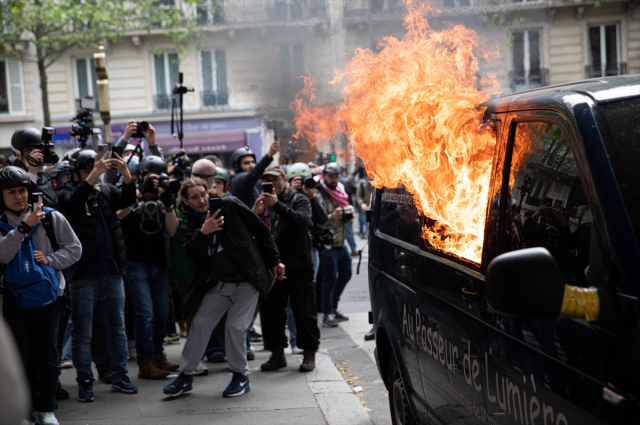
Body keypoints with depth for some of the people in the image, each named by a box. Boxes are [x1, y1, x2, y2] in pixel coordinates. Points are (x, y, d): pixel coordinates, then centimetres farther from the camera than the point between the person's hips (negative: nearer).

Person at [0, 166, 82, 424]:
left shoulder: (51, 218, 0)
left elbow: (74, 248, 3)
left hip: (48, 296, 0)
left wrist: (49, 260, -11)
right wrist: (24, 226, -24)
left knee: (48, 356, 4)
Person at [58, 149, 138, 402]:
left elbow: (128, 199, -7)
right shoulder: (67, 194, -2)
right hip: (83, 274, -4)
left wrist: (126, 174, -24)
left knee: (118, 327, 9)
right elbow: (73, 201, -24)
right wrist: (93, 176, -37)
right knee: (82, 332, 3)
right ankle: (85, 382, 11)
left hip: (111, 271, 4)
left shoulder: (106, 191, 9)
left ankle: (119, 376, 19)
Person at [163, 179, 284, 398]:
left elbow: (261, 230, -1)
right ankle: (186, 376, 13)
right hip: (218, 283, 4)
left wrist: (274, 260, -1)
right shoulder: (190, 226, 4)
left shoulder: (229, 205, -6)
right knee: (200, 323, 1)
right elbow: (193, 253, -13)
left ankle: (241, 376, 11)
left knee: (235, 326, -7)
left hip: (247, 280, -4)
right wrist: (203, 232, -30)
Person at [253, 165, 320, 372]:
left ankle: (309, 353, 10)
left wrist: (277, 205, -28)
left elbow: (302, 220, -20)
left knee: (304, 310, 0)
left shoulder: (299, 200, 2)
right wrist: (254, 213, -13)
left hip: (298, 267, -4)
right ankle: (277, 353, 17)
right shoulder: (263, 202, 14)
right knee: (270, 311, 6)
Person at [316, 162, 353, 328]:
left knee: (345, 274, 16)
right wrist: (331, 217, -33)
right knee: (330, 279, -5)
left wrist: (348, 213, 0)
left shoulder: (339, 191, 13)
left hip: (341, 243, 9)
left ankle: (333, 307, 29)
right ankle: (328, 314, 3)